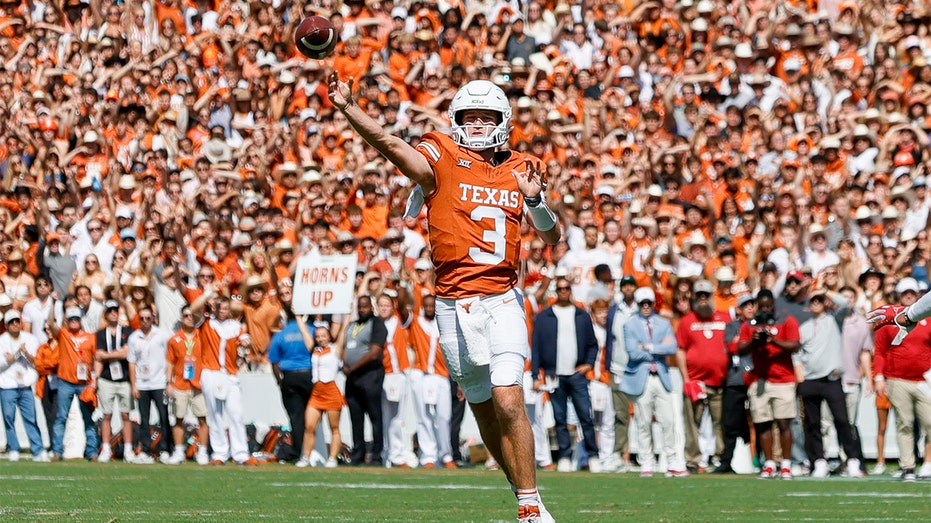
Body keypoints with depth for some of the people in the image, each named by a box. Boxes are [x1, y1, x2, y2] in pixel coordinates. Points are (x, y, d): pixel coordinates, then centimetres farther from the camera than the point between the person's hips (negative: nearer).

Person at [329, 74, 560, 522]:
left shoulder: (519, 171, 11)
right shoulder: (441, 160, 1)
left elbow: (552, 238, 9)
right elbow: (389, 143, -14)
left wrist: (535, 199, -10)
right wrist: (347, 108, -28)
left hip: (503, 301, 0)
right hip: (455, 304, 0)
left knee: (509, 403, -14)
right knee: (486, 411, 6)